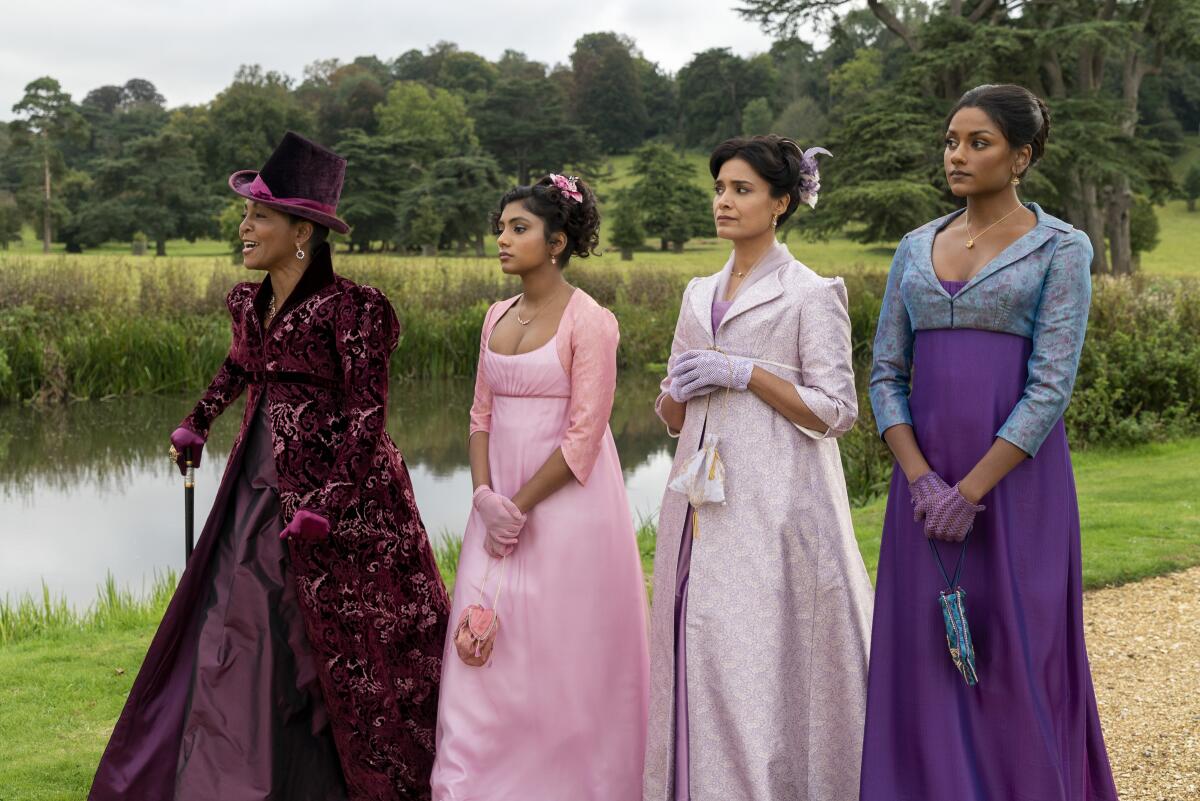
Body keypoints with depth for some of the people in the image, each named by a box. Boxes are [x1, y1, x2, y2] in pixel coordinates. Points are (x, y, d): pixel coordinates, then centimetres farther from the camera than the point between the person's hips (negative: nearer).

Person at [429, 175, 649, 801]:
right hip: (499, 506, 6)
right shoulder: (497, 317, 10)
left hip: (564, 507, -6)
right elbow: (482, 414, 11)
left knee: (559, 657, 1)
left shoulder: (589, 321, -11)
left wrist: (520, 507, -12)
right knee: (484, 649, 6)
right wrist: (485, 496, -4)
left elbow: (584, 436, -14)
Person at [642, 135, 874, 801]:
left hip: (774, 504, -6)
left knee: (764, 660, -9)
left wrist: (744, 372, -12)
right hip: (703, 502, 6)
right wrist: (680, 388, -2)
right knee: (699, 657, 4)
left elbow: (835, 411, -8)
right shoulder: (700, 294, 16)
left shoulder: (811, 293, -2)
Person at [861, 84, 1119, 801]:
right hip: (925, 480, 5)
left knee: (1015, 661, 1)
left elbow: (1051, 386, -11)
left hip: (1015, 478, -4)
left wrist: (971, 491, -16)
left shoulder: (1061, 248, -3)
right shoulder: (916, 248, 11)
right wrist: (920, 479, -8)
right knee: (924, 658, 7)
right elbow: (886, 374, 7)